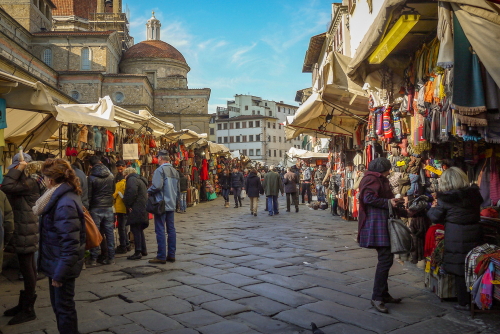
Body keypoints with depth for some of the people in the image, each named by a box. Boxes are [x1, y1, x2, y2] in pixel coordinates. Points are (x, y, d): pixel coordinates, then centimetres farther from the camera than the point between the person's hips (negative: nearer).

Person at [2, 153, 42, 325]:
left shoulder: (30, 182, -16)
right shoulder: (27, 182, 15)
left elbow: (7, 186, -27)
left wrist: (18, 169, -19)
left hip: (26, 233, -10)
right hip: (24, 231, 10)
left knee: (27, 269, -4)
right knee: (28, 268, 16)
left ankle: (28, 309, 5)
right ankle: (25, 304, 28)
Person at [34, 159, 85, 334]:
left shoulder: (65, 204, -26)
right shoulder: (62, 196, 5)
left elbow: (70, 243, -27)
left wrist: (60, 272, -23)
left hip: (62, 265, -10)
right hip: (57, 262, 10)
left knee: (64, 307, 6)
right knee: (58, 304, 22)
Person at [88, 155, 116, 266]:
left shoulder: (91, 178, -11)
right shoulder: (111, 176, 0)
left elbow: (89, 195, -7)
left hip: (96, 208, -3)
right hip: (109, 207, 3)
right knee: (109, 232, 7)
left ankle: (93, 258, 9)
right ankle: (111, 257, 10)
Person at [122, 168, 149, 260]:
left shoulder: (132, 179, -8)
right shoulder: (141, 179, 23)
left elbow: (132, 193, -23)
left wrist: (128, 205, -13)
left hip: (136, 210, -10)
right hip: (143, 209, 10)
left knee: (135, 230, -7)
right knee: (139, 230, 18)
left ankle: (138, 252, -6)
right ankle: (143, 250, 23)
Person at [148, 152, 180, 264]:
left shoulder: (160, 170, -12)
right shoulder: (175, 171, 11)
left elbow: (157, 186, -24)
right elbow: (178, 190, 14)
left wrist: (149, 191, -6)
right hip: (171, 205, 7)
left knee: (160, 230, -2)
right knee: (171, 229, 11)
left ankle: (161, 257, 0)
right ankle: (171, 255, 16)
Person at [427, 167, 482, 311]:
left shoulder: (446, 198, -11)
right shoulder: (474, 194, 2)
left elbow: (435, 217, -4)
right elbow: (476, 213, 17)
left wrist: (433, 208, 16)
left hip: (456, 239, -5)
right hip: (474, 236, 5)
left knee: (459, 272, 6)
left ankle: (463, 303, 13)